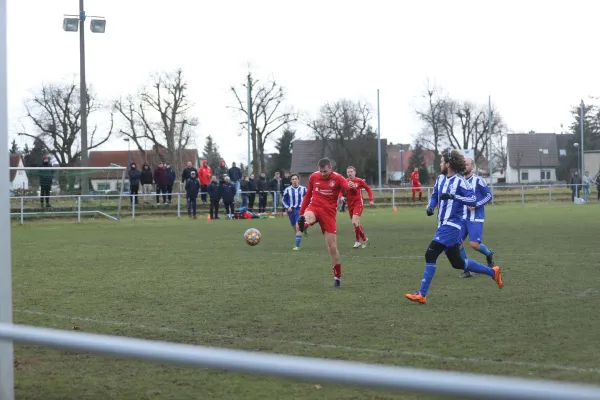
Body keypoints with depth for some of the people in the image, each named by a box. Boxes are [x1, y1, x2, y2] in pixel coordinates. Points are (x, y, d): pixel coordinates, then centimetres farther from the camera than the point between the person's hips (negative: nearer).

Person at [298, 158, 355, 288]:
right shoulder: (313, 177, 5)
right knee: (308, 217, -40)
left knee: (332, 247, -1)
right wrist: (301, 212, 15)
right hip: (314, 207, 2)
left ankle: (337, 277, 11)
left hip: (329, 212, -1)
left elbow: (347, 185, -26)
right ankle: (303, 223, -77)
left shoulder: (337, 178, -4)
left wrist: (351, 186, -51)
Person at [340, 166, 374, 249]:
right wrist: (342, 197, -11)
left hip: (358, 204, -5)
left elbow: (368, 189, 4)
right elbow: (341, 191, 11)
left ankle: (357, 240, -5)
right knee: (356, 224, 12)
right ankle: (364, 239, 30)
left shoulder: (359, 181, -6)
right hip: (350, 205, 5)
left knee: (354, 222, -20)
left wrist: (371, 200, -2)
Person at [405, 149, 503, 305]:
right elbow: (435, 196, 22)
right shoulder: (440, 179, 11)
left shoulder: (459, 181, -13)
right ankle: (493, 272, 29)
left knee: (430, 254, -16)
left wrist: (453, 196, -25)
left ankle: (421, 295, -14)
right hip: (444, 226, 9)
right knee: (457, 263, 15)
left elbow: (473, 200, -17)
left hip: (451, 226, -9)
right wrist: (430, 207, 1)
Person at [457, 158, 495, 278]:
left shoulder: (478, 180, -8)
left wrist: (476, 205, -17)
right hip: (463, 218, 6)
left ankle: (489, 254, 22)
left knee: (474, 244, -13)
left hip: (475, 218, -6)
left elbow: (489, 196, -8)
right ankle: (467, 271, 6)